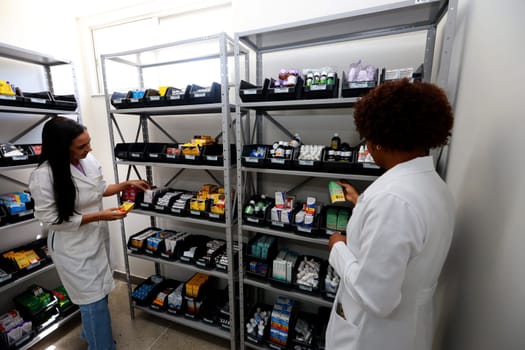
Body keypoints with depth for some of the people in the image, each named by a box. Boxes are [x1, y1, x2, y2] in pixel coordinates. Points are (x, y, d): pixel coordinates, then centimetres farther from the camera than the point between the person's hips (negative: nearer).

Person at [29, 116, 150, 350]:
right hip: (73, 248, -6)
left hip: (97, 238, 6)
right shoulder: (44, 175, -23)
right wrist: (98, 216, -23)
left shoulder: (89, 160, -6)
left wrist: (127, 184, -1)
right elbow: (51, 220, -19)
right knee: (94, 300, 7)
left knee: (98, 292, 24)